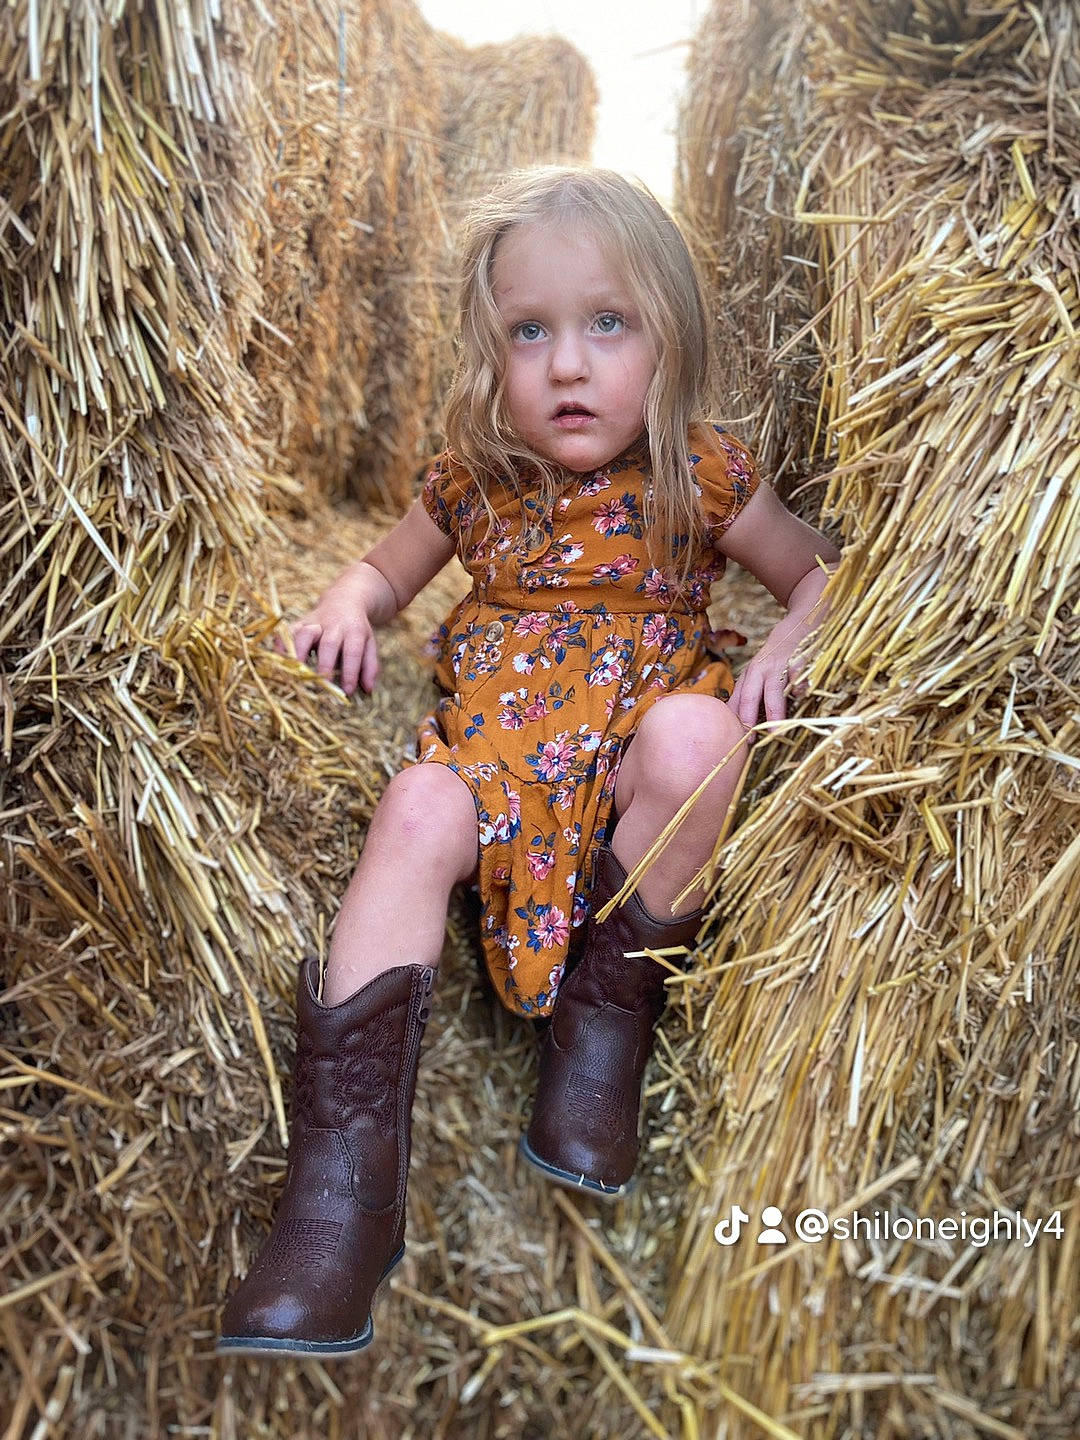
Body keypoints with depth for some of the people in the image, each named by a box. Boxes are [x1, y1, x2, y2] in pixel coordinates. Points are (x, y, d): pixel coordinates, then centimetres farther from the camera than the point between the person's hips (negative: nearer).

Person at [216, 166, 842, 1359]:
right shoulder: (474, 481, 7)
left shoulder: (701, 476, 2)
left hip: (639, 735, -1)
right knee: (418, 812, -31)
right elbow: (388, 566, 23)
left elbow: (822, 575, 11)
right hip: (493, 735, 2)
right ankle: (343, 1172, -29)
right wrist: (347, 604, -1)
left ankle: (606, 1016, -13)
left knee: (693, 734, -36)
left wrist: (790, 645, -11)